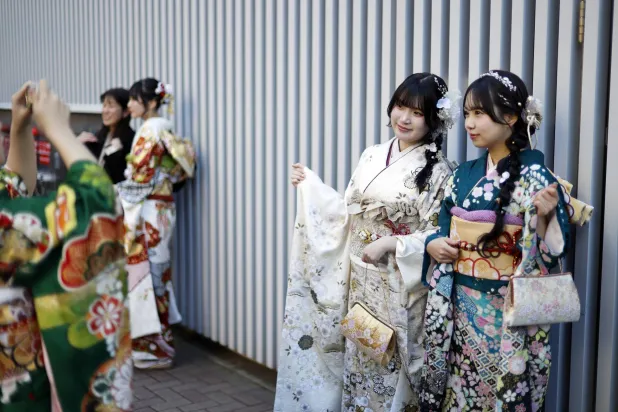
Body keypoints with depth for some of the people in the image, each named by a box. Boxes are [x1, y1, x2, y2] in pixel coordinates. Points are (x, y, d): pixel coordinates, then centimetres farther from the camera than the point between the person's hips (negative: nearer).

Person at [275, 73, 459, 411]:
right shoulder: (372, 156, 6)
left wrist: (390, 244, -21)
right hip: (359, 282, 5)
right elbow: (349, 213, 9)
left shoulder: (438, 171, -11)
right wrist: (309, 185, 7)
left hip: (399, 289, -5)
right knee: (356, 359, 15)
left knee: (390, 368, 5)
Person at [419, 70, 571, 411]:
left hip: (506, 310, -5)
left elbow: (548, 253, -12)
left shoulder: (533, 175, -11)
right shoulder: (464, 173, 6)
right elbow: (445, 229, 14)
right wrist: (432, 244, -7)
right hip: (460, 304, 6)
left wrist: (544, 217, -30)